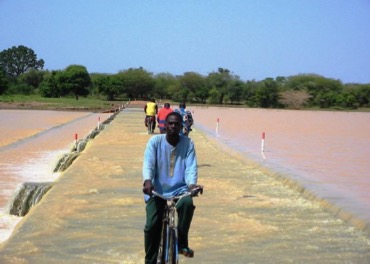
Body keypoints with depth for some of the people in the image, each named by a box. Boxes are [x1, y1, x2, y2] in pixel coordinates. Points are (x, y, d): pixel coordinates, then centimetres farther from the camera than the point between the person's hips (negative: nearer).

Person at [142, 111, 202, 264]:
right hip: (157, 190, 0)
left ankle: (182, 243, -15)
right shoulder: (155, 141, -2)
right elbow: (148, 163, -13)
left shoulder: (188, 143, 1)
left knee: (188, 203, -35)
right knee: (152, 225, -17)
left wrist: (192, 184, -29)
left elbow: (191, 166, -8)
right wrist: (147, 181, -34)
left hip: (179, 189, 0)